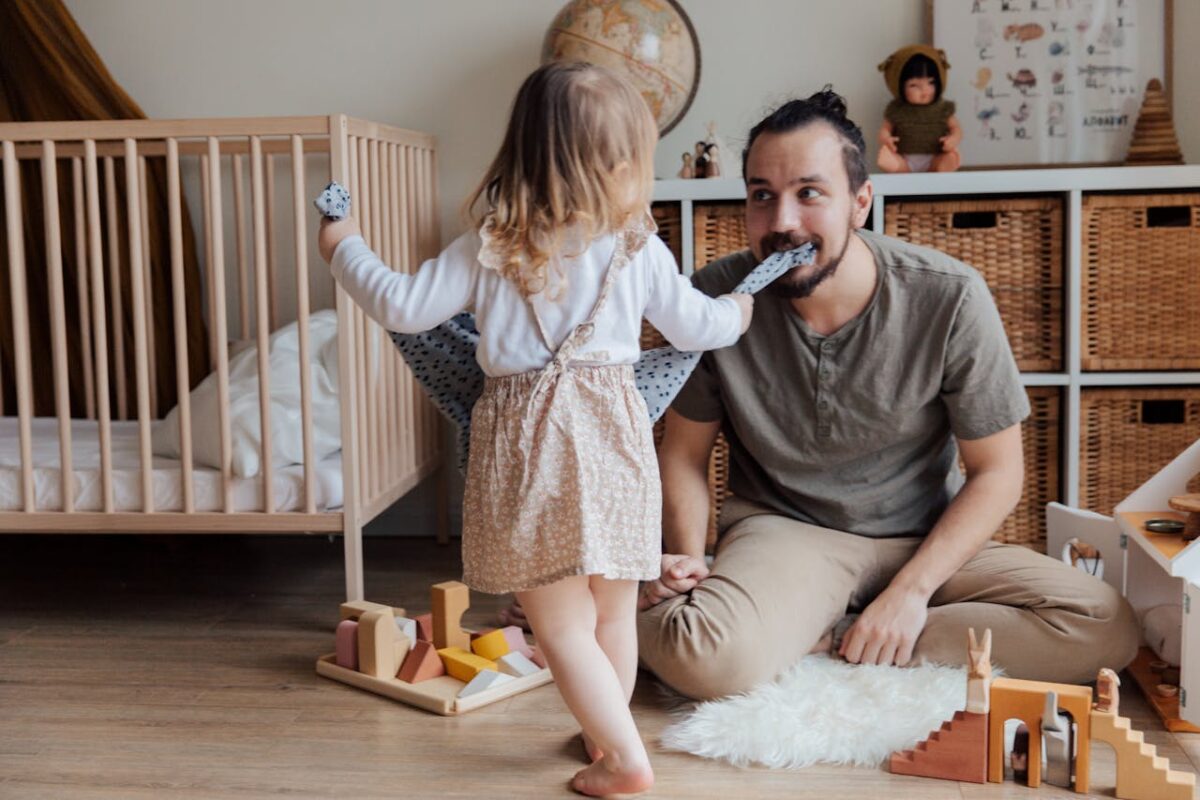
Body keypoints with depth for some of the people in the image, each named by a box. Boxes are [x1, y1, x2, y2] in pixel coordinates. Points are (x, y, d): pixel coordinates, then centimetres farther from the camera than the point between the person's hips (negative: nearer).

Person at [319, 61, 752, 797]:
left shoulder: (489, 248, -1)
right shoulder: (641, 249, 3)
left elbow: (404, 307, 2)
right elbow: (695, 326, 15)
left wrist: (346, 250, 19)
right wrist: (737, 313, 39)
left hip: (530, 440, -2)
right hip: (614, 435, 3)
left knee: (562, 625, 7)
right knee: (614, 613, 19)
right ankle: (605, 737, 36)